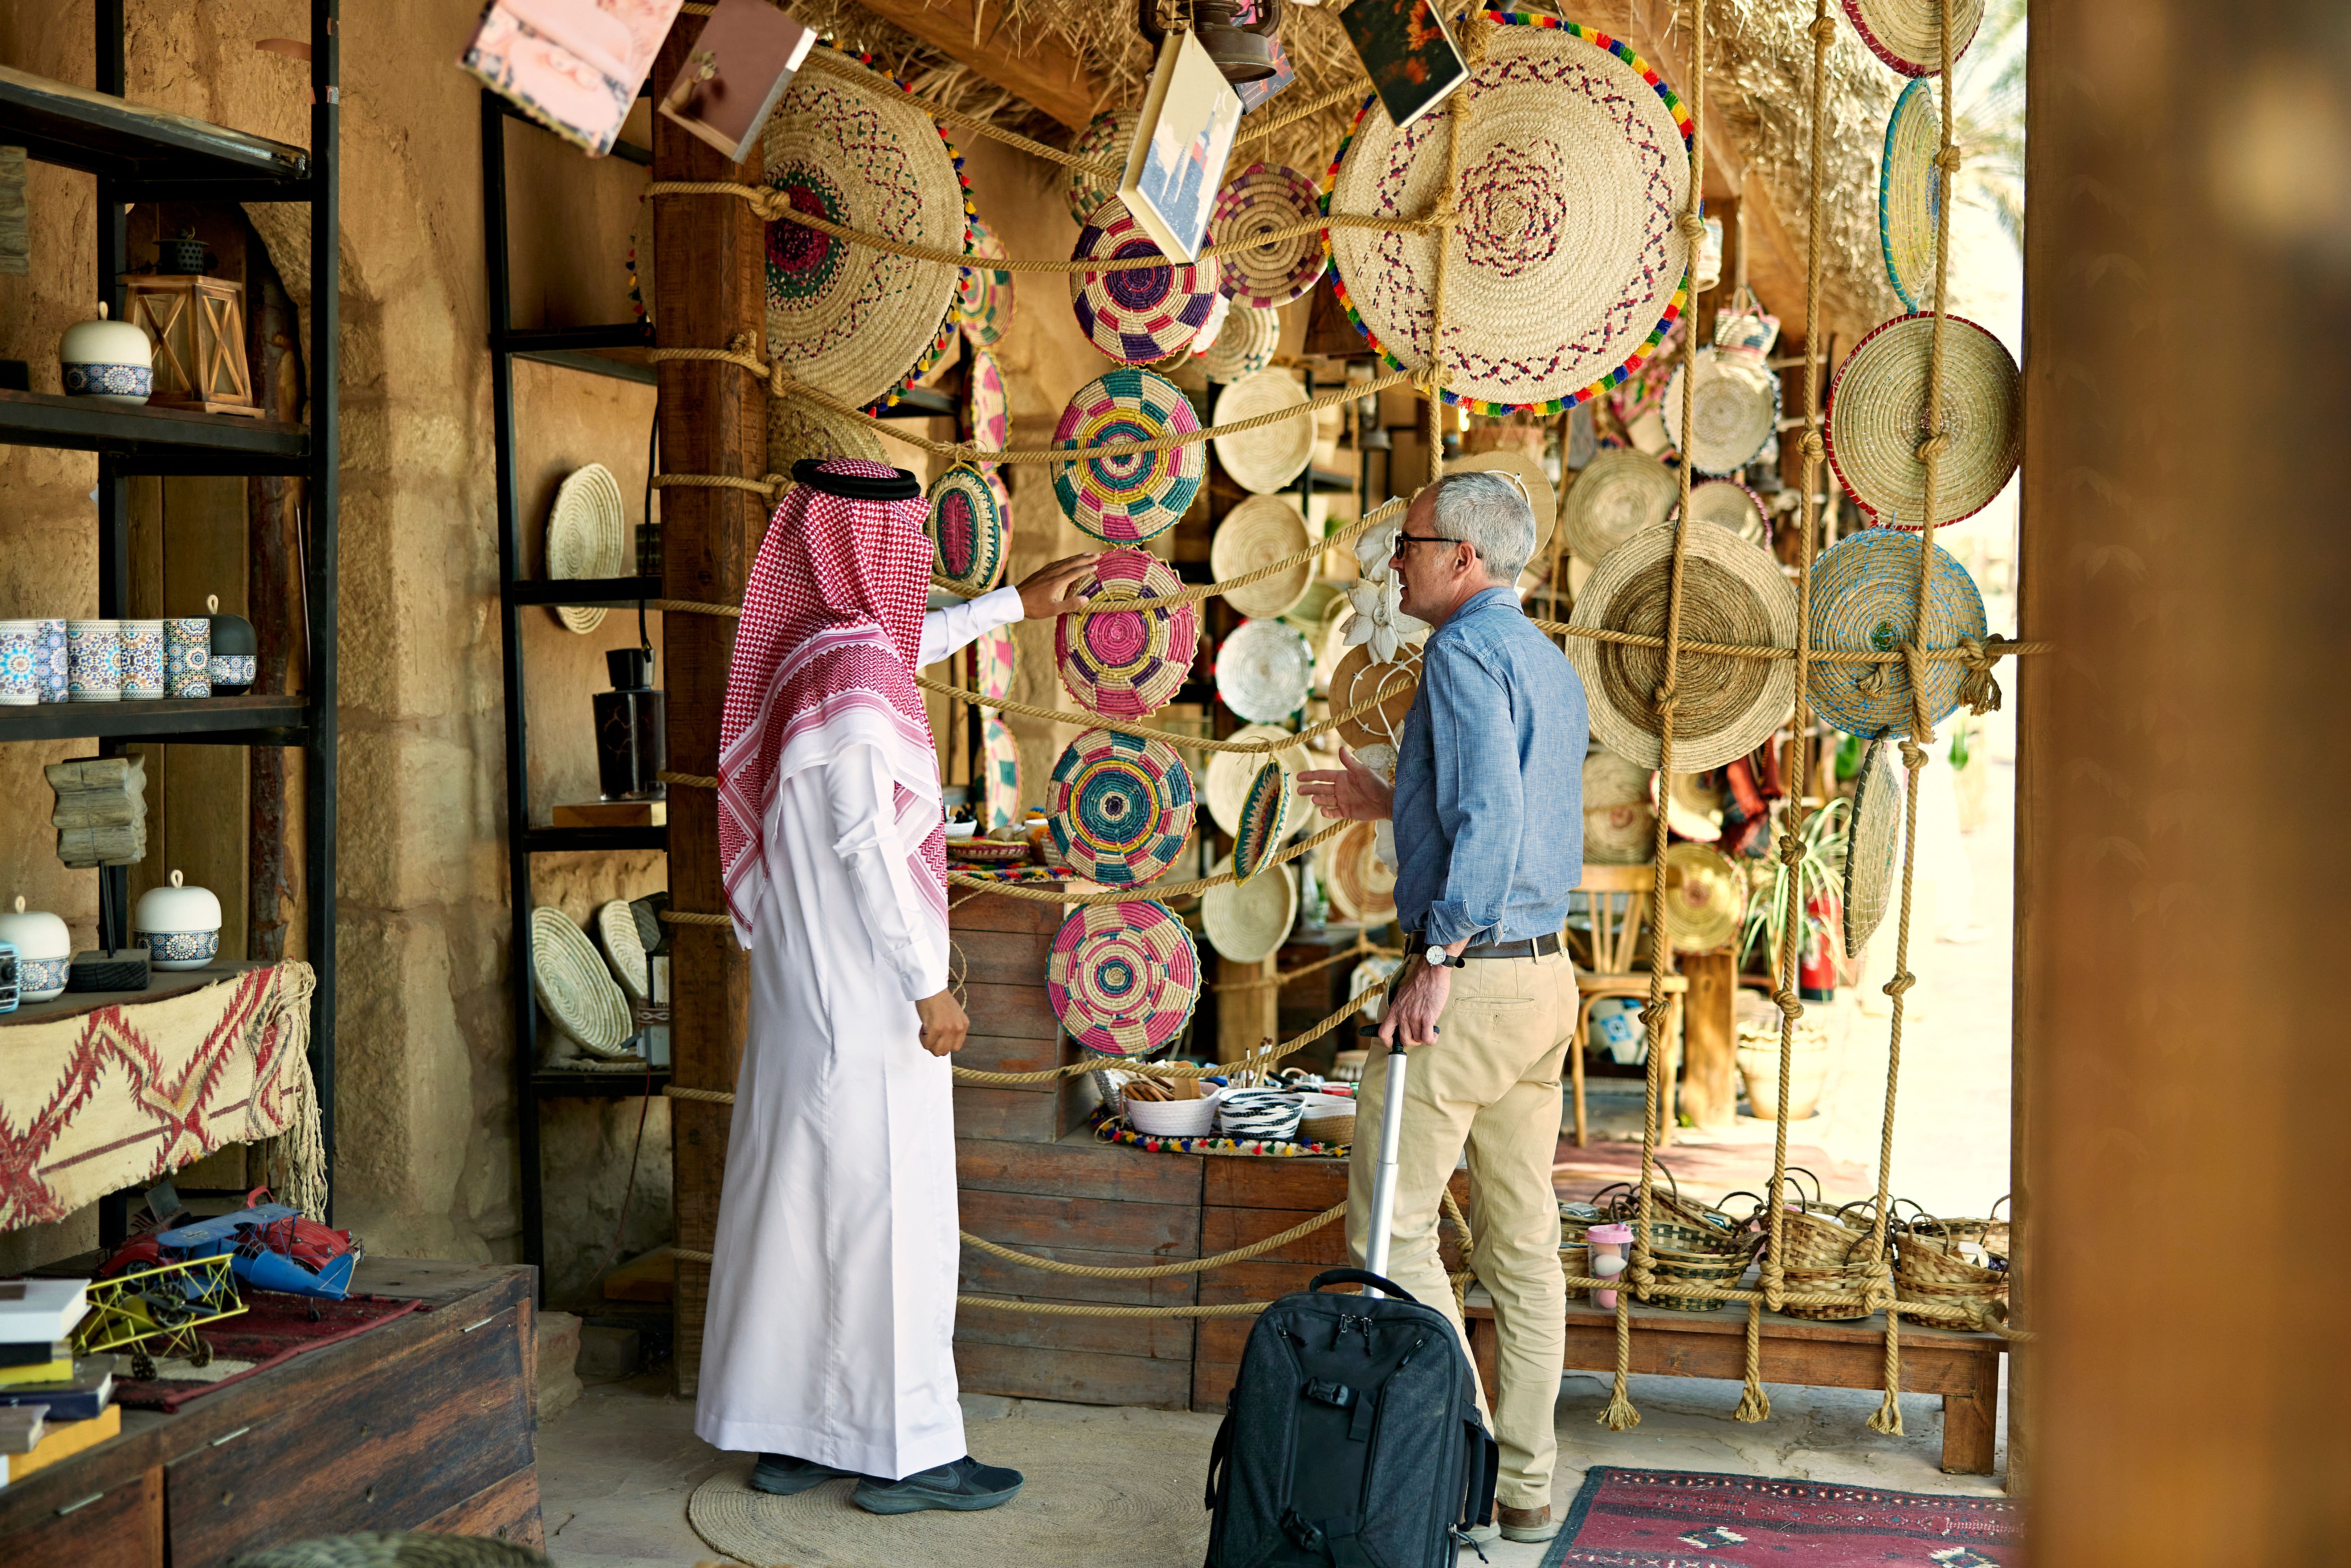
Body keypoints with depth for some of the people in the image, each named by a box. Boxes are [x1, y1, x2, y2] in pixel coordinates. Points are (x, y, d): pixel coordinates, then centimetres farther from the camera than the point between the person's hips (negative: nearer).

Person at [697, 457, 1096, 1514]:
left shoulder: (807, 645, 10)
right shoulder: (851, 667, -18)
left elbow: (911, 643, 33)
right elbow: (865, 846, -20)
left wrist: (1016, 603, 43)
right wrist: (928, 985, -16)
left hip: (803, 985, 10)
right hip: (863, 991, -10)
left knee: (797, 1199, 13)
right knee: (883, 1210, -2)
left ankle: (789, 1434, 22)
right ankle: (900, 1451, 6)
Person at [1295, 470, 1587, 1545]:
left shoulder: (1465, 652, -12)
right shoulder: (1550, 664, 17)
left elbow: (1493, 813, -25)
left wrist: (1440, 956, -25)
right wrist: (1393, 805, 28)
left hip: (1470, 977, -9)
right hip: (1547, 974, 9)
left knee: (1390, 1224, 0)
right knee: (1523, 1236, 11)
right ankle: (1526, 1483, 17)